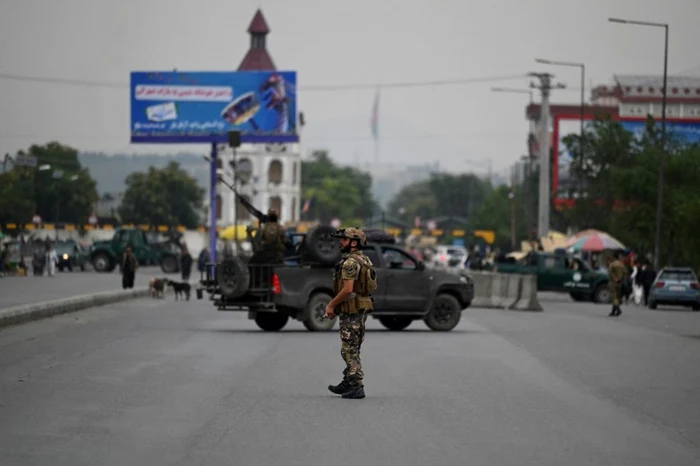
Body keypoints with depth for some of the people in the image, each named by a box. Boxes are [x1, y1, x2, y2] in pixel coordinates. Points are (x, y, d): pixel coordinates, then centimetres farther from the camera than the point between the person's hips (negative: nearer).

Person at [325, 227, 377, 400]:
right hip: (362, 308, 10)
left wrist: (331, 305, -13)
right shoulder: (364, 260, 14)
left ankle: (357, 387, -5)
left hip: (351, 311, -10)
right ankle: (347, 384, 24)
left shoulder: (350, 262, -18)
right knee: (352, 349, 17)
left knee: (349, 350, -5)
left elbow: (347, 289, -25)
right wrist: (335, 304, 18)